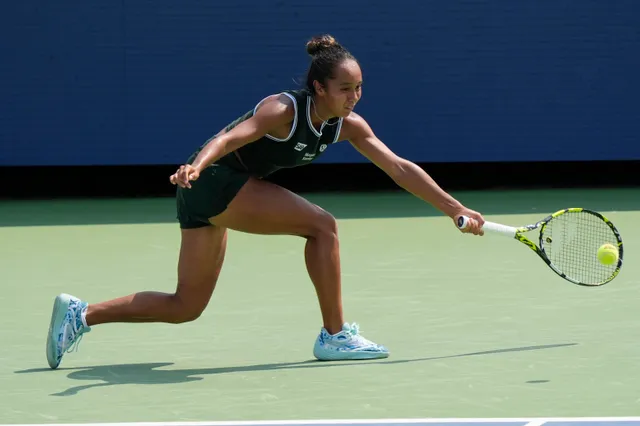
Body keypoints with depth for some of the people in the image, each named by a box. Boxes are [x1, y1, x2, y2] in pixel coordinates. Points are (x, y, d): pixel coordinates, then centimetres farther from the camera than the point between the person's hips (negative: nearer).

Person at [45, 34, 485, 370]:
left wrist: (455, 209, -1)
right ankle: (334, 336, -9)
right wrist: (195, 166, -53)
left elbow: (400, 168, 1)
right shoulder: (283, 110, -22)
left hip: (215, 194, 8)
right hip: (214, 178, -8)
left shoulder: (348, 126, -1)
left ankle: (80, 314, 13)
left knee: (186, 307, 11)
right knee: (322, 225, -16)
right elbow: (228, 138, -33)